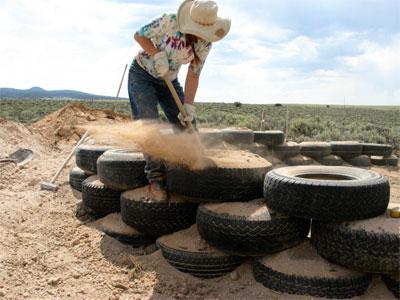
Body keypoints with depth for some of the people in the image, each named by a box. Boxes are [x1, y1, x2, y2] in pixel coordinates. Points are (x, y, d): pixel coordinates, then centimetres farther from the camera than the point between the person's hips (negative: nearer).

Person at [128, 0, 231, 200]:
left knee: (186, 124, -1)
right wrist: (157, 54, -28)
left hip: (169, 80, 5)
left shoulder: (205, 43, -13)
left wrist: (189, 105, -18)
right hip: (142, 74, -4)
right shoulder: (170, 22, -27)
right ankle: (156, 178, -13)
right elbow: (139, 35, -14)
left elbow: (193, 75, -10)